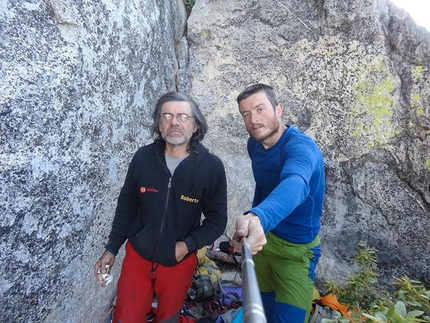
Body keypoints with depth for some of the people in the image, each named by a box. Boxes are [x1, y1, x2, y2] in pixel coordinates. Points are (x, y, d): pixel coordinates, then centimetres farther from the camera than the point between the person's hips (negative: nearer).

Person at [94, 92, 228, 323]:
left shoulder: (211, 166, -16)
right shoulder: (143, 157, -11)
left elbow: (217, 219, -8)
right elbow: (126, 207, 1)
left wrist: (188, 244, -20)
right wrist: (111, 248, 5)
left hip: (179, 261, 0)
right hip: (137, 256, 1)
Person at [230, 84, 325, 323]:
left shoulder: (300, 147, -29)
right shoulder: (254, 144, -6)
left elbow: (295, 185, -52)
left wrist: (259, 217, -71)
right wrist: (254, 220, 12)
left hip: (296, 248, -6)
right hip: (264, 236, 7)